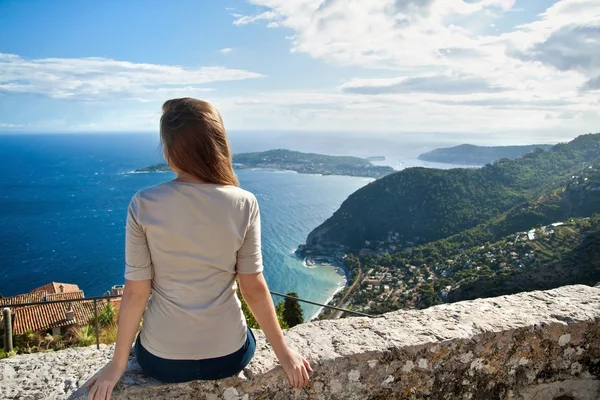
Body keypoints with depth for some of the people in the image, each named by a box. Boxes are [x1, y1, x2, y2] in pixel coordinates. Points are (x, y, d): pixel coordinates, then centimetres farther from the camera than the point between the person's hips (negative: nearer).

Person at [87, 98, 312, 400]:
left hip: (162, 359, 1)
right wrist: (283, 353, 3)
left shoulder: (144, 204, -16)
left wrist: (117, 364, 4)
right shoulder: (244, 204, -15)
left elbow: (136, 292, -11)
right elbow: (254, 288, -11)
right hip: (228, 356, 0)